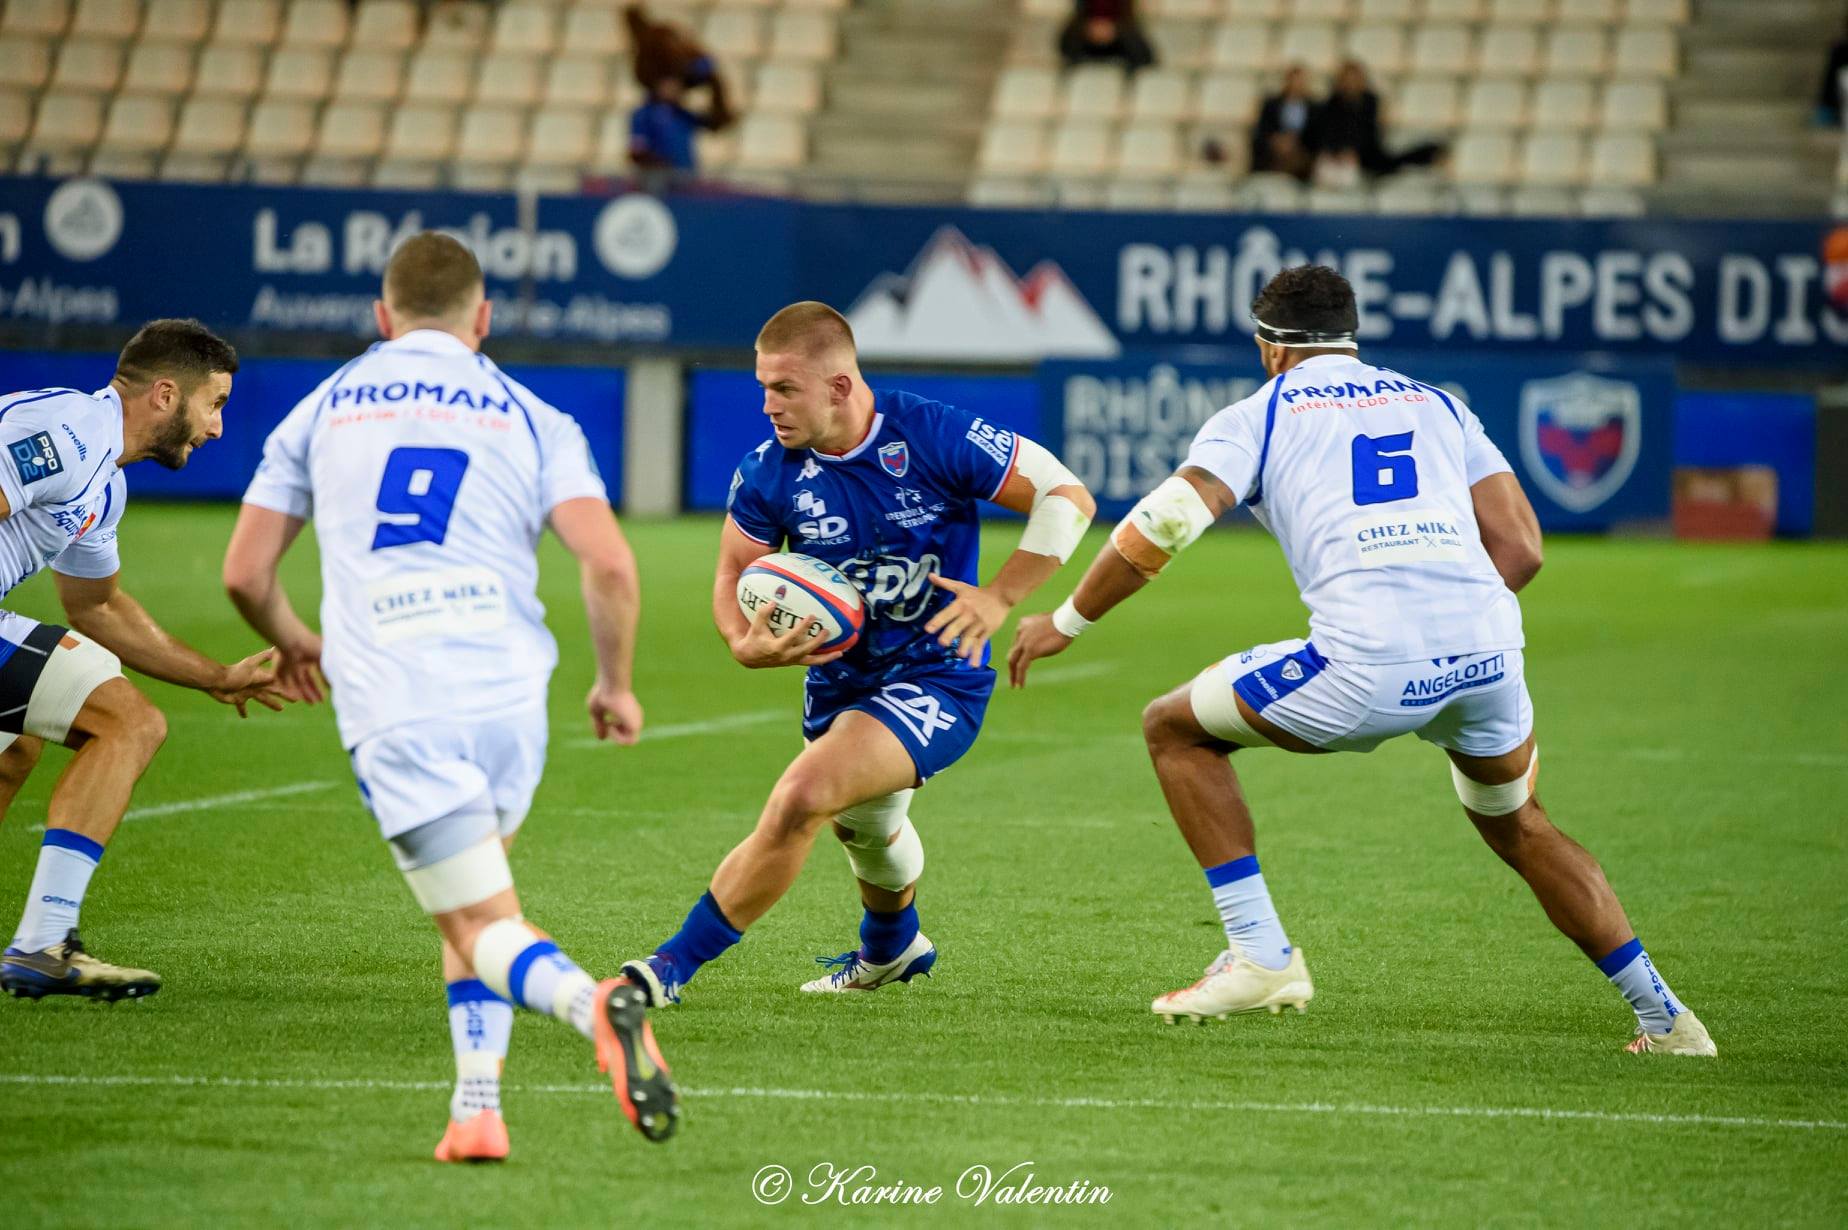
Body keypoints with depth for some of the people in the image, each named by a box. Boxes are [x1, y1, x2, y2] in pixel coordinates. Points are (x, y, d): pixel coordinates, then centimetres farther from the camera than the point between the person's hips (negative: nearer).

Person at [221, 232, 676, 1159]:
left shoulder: (322, 411, 17)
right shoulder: (532, 420, 13)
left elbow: (244, 572, 17)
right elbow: (608, 564, -1)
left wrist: (294, 643, 38)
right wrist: (615, 684, 15)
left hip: (391, 706, -1)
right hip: (507, 691, 1)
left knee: (481, 924, -2)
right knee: (471, 901, 23)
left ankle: (589, 1002, -34)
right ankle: (476, 1105, 8)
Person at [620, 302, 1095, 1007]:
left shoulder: (934, 436, -21)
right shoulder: (770, 472, -11)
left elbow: (1068, 497, -12)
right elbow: (734, 573, 3)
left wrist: (999, 597, -22)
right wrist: (746, 644, -21)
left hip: (935, 677, -6)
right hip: (837, 678, 6)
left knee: (802, 796, -26)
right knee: (866, 826, 28)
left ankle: (675, 965, -17)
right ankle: (891, 950, 63)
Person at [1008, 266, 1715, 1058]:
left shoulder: (1257, 416, 15)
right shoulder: (1438, 405, 26)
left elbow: (1164, 525, 2)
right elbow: (1520, 549, 16)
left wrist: (1067, 621, 14)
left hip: (1369, 665, -4)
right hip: (1489, 649, 5)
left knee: (1175, 728, 18)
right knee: (1520, 829, 31)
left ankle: (1260, 955, 10)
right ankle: (1663, 1016, 26)